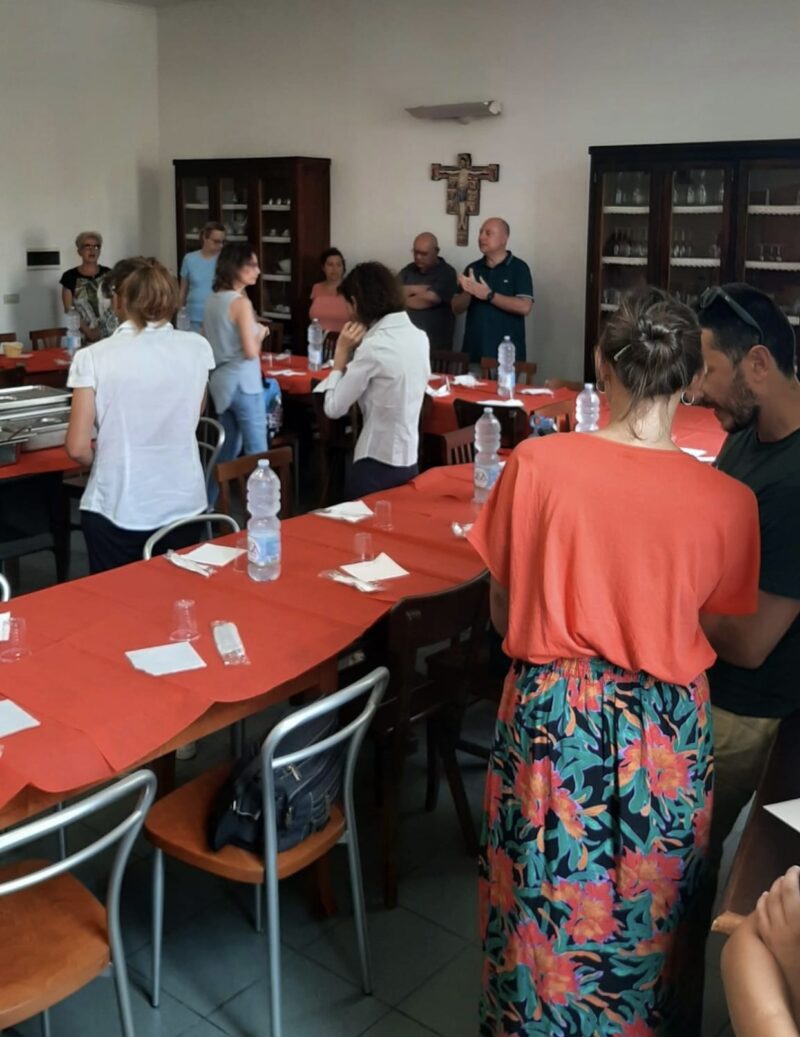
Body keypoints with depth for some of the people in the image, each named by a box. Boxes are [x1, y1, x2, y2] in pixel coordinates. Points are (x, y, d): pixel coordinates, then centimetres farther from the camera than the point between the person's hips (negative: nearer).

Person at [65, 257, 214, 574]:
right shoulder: (197, 348, -4)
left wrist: (106, 459, 10)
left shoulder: (94, 357, -11)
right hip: (182, 504, 2)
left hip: (116, 510, -2)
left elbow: (78, 448, -7)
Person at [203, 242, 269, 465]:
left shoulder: (213, 299, 8)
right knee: (257, 452, -2)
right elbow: (251, 352, -22)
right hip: (243, 384, -9)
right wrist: (261, 333, -3)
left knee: (229, 447, 20)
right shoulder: (241, 302, -17)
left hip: (220, 382, 9)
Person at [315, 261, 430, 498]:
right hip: (409, 461, 8)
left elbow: (334, 408, -13)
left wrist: (342, 352, -6)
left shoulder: (374, 347, -19)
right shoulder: (419, 337, 4)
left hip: (377, 466, -8)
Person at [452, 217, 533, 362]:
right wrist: (467, 292, -12)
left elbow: (524, 307, -14)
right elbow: (456, 308, 9)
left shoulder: (518, 268, -3)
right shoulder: (472, 268, 10)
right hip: (474, 350, 4)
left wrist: (488, 295, -16)